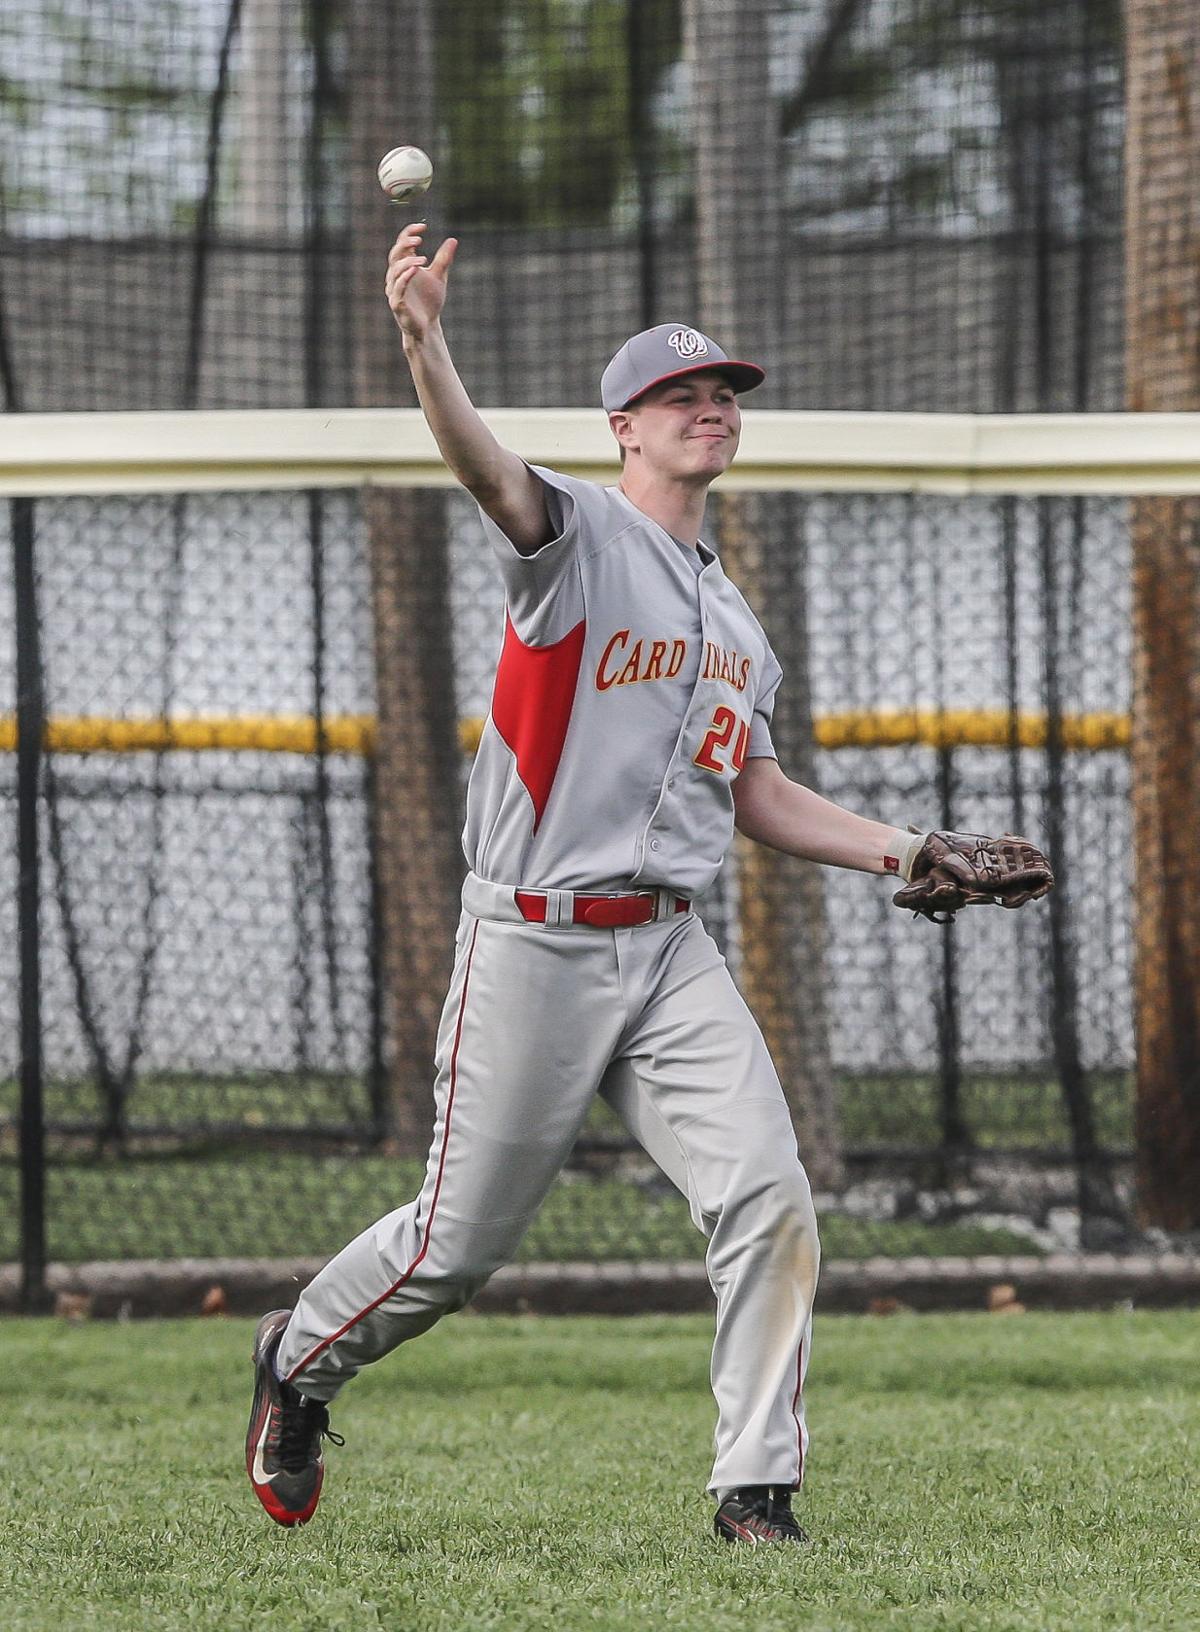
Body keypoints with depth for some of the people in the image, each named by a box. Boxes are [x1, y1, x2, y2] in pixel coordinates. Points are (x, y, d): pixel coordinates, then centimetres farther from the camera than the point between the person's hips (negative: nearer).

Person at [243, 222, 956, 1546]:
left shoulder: (733, 621, 18)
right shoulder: (578, 533, -5)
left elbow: (759, 799, 24)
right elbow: (484, 466, -27)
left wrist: (905, 853, 11)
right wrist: (423, 345, -47)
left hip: (670, 952, 6)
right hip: (535, 943, -6)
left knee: (768, 1199, -12)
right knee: (461, 1243, 2)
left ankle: (756, 1490, -5)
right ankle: (300, 1359, 31)